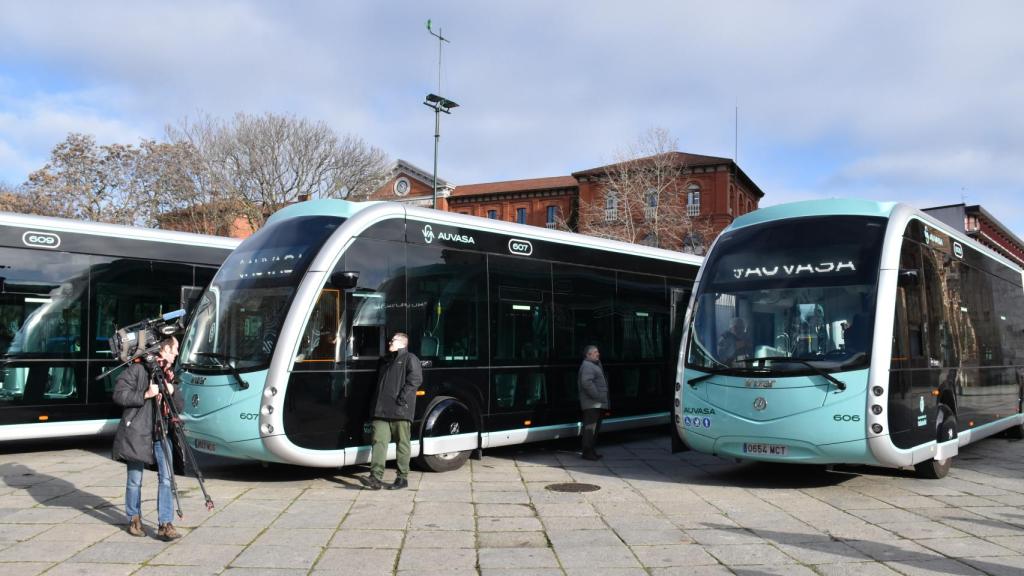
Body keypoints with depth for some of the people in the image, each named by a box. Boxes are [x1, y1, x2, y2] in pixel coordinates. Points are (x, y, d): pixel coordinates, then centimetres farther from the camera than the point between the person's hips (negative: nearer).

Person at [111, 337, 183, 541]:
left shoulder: (168, 375, 13)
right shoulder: (138, 369, -5)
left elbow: (180, 407, 12)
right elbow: (119, 395, -12)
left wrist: (172, 392, -6)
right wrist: (146, 395, -18)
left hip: (160, 434, 5)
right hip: (136, 433, -5)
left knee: (166, 478, -5)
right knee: (135, 481, 7)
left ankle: (165, 524, -3)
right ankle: (134, 519, 26)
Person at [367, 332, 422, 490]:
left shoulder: (409, 359, 0)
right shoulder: (385, 361, 25)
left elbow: (416, 379, -12)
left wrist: (402, 398, -17)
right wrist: (376, 402, 15)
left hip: (400, 411, -6)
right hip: (381, 410, 7)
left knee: (402, 443, 1)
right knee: (379, 441, -4)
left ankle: (402, 478, 8)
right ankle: (376, 478, -9)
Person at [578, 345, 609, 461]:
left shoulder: (595, 365, 21)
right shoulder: (587, 366, -14)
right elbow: (587, 383, -26)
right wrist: (597, 396, -25)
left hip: (596, 404, 11)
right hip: (592, 404, -11)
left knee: (595, 427, 16)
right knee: (590, 427, -9)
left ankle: (591, 450, 23)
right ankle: (587, 452, -7)